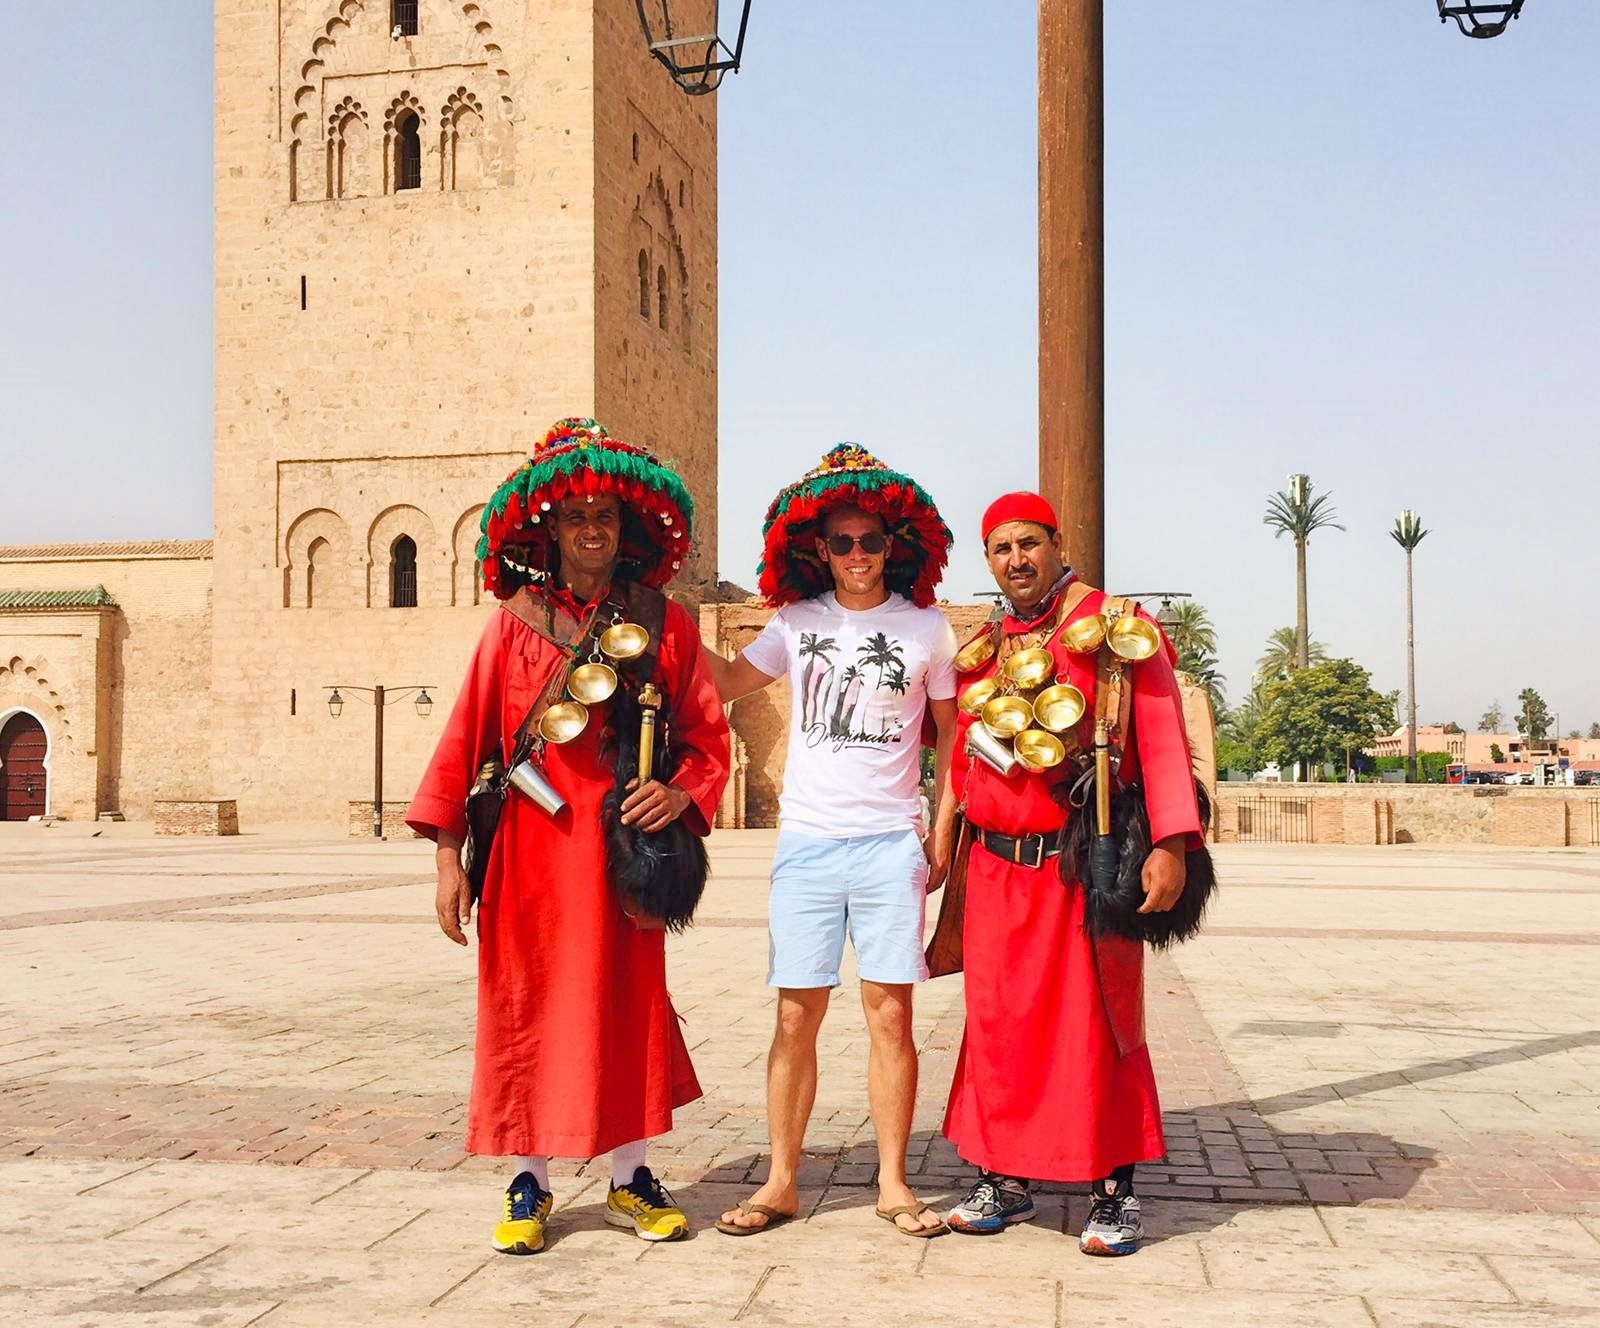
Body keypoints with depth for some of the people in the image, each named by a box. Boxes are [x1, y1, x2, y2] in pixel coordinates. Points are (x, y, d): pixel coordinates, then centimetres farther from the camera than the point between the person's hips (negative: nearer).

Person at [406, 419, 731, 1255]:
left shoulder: (664, 624, 5)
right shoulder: (514, 622, 3)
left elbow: (707, 730, 8)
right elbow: (466, 736, 0)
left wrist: (682, 792, -13)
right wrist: (448, 854, -4)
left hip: (623, 842, 1)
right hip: (528, 847, 0)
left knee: (627, 1005, 7)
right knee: (526, 1006, 5)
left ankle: (630, 1180, 22)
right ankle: (528, 1186, 19)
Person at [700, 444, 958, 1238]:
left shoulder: (925, 628, 4)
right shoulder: (797, 623, 8)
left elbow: (949, 733, 9)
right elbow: (731, 682, 5)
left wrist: (944, 830, 3)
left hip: (891, 843, -1)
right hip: (806, 842, 1)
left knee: (890, 1012, 1)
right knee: (797, 1014, 4)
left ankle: (892, 1185, 11)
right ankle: (781, 1182, 13)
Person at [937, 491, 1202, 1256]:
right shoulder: (981, 648, 13)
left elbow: (1161, 735, -11)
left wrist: (1170, 844, -19)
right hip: (998, 868, 5)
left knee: (1096, 1026, 0)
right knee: (998, 1021, 7)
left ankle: (1115, 1193, 11)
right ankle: (1004, 1180, 20)